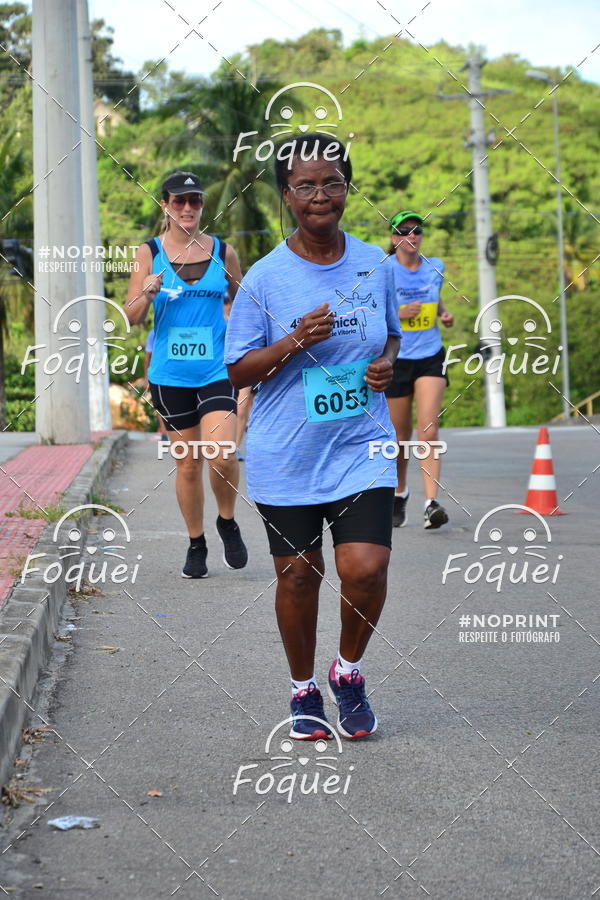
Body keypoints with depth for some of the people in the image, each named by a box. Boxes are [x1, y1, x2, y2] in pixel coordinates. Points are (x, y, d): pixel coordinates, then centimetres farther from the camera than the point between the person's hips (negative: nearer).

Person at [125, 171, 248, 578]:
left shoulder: (223, 251, 5)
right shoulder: (150, 253, 2)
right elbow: (132, 317, 1)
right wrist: (147, 294, -18)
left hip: (217, 370, 0)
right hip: (170, 373, 0)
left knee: (222, 455, -17)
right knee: (188, 463, 6)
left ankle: (228, 522, 10)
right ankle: (196, 544, 22)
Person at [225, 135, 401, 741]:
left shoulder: (375, 265, 3)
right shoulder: (265, 278, -6)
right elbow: (238, 371, -3)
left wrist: (387, 362, -3)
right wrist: (296, 341, -19)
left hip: (361, 446, 1)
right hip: (285, 456, -1)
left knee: (365, 568, -12)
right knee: (298, 575, 6)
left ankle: (348, 670, 16)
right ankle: (304, 688, 29)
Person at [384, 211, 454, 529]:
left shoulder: (435, 267, 6)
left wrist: (445, 314, 5)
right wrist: (399, 314, -18)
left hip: (430, 357, 2)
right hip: (396, 359, -2)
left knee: (428, 431, -14)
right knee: (400, 437, 8)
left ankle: (431, 503, -20)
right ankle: (399, 494, 33)